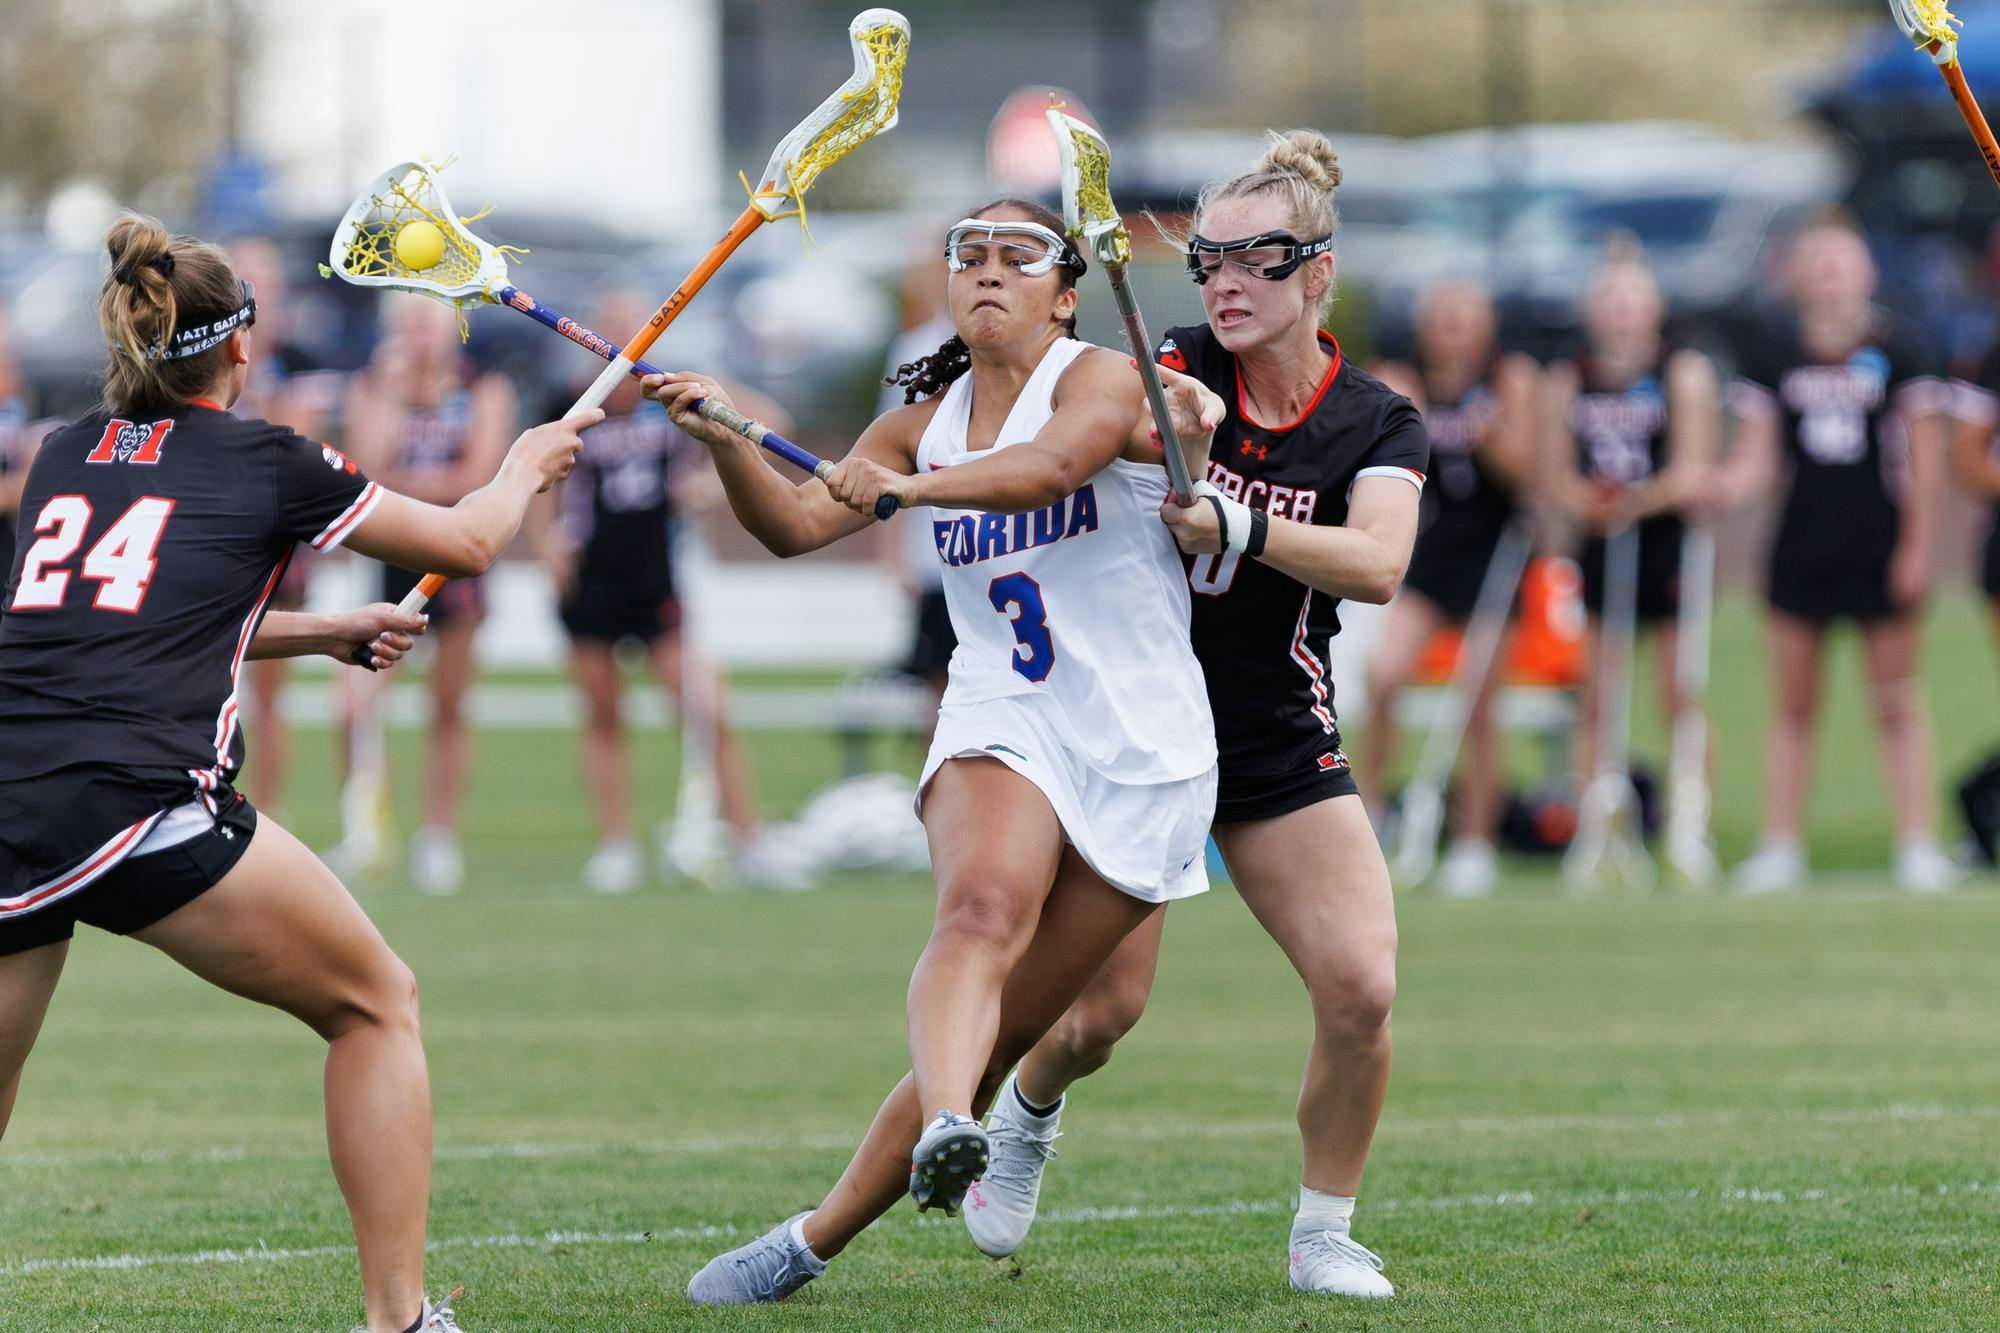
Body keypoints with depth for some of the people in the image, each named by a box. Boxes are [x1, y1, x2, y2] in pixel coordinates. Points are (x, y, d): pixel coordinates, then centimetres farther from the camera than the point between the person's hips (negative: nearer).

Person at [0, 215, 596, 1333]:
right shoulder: (264, 463, 10)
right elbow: (468, 541, 23)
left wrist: (330, 634, 47)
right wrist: (527, 467, 45)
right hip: (141, 803, -4)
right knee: (376, 1004, 16)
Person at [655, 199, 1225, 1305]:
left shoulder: (1100, 380, -6)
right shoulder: (927, 420, 12)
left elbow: (1049, 465, -28)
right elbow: (794, 524, 5)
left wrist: (916, 487, -43)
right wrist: (726, 442, -14)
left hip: (1141, 757, -2)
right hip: (1000, 726, 3)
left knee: (1000, 1037, -3)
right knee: (982, 907, -32)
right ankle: (946, 1135, -55)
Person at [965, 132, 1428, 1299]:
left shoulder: (1378, 424, -3)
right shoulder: (1180, 373, -4)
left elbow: (1376, 564, -21)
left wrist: (1237, 526, -35)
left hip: (1283, 751, 1)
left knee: (1362, 986, -16)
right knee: (1102, 1008, -4)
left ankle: (1325, 1235, 4)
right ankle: (1028, 1113, 33)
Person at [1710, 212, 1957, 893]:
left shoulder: (1895, 349, -3)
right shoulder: (1771, 354, 2)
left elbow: (1924, 454, -1)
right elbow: (1757, 459, 2)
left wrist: (1917, 546, -5)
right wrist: (1721, 488, -19)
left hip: (1880, 550, -2)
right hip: (1801, 550, 2)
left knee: (1897, 704, 2)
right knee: (1793, 704, 5)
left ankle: (1919, 844, 6)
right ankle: (1780, 845, 10)